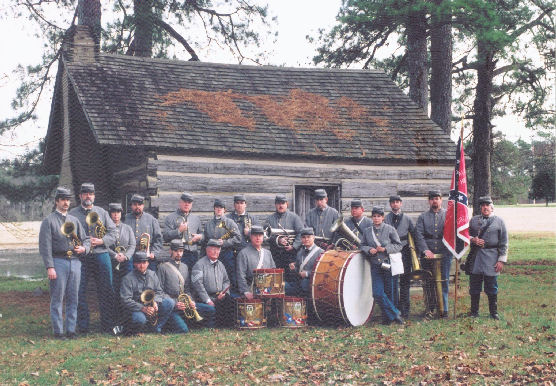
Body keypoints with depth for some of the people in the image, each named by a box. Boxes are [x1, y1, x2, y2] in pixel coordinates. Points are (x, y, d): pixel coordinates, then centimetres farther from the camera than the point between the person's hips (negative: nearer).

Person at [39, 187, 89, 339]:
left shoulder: (74, 220, 16)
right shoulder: (49, 221, 0)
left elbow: (85, 238, 20)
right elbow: (45, 246, -6)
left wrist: (84, 248, -4)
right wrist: (50, 267, -14)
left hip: (75, 262, 5)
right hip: (58, 262, -5)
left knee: (73, 299, 6)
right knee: (57, 299, -3)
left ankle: (71, 330, 11)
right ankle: (58, 331, 2)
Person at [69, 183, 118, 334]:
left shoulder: (102, 212, 13)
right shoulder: (72, 214, 8)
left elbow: (113, 232, 10)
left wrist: (101, 241, -7)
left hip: (101, 255, 1)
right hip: (80, 257, -1)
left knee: (107, 290, 0)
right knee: (80, 292, -1)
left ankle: (108, 325, 8)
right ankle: (83, 326, 8)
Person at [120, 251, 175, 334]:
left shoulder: (152, 274, 9)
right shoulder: (128, 278, -8)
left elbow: (159, 291, 11)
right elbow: (126, 300, -14)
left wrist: (155, 302, -12)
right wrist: (142, 308, -25)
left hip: (151, 307, 5)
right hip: (136, 309, -5)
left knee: (169, 302, -18)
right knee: (140, 319, -39)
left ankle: (157, 327, -6)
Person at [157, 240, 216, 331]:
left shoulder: (184, 267, 20)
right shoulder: (163, 268, -1)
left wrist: (190, 301, -1)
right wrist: (174, 304, -17)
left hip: (185, 304, 6)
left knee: (211, 310, -11)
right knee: (183, 330, -26)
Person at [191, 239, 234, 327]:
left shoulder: (220, 264, 20)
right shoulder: (200, 264, -2)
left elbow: (226, 280, 23)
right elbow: (197, 284, -11)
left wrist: (224, 293, 0)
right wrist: (208, 300, -17)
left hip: (220, 297, 6)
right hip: (203, 299, -6)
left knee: (230, 302, -21)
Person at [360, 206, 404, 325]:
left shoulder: (390, 229, 0)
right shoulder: (367, 231, 10)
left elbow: (398, 245, 0)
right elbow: (362, 245, 16)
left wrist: (385, 249, -14)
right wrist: (369, 250, -6)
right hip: (375, 265, 3)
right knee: (377, 293, -8)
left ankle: (389, 316, 16)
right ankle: (395, 314, 2)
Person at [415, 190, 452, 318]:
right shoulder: (423, 217, 9)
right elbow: (418, 234, 0)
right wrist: (425, 250, -12)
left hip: (444, 254, -1)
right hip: (428, 254, 1)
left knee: (443, 281, -2)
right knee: (428, 282, 4)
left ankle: (443, 309, 3)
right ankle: (430, 308, 15)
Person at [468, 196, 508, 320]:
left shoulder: (499, 222, 5)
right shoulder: (473, 220, 12)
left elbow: (504, 243, 2)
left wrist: (501, 260, -5)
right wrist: (473, 240, -7)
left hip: (491, 257, -2)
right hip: (475, 257, 2)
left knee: (492, 287, 3)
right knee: (474, 286, 5)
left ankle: (494, 312, 15)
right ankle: (474, 312, 14)